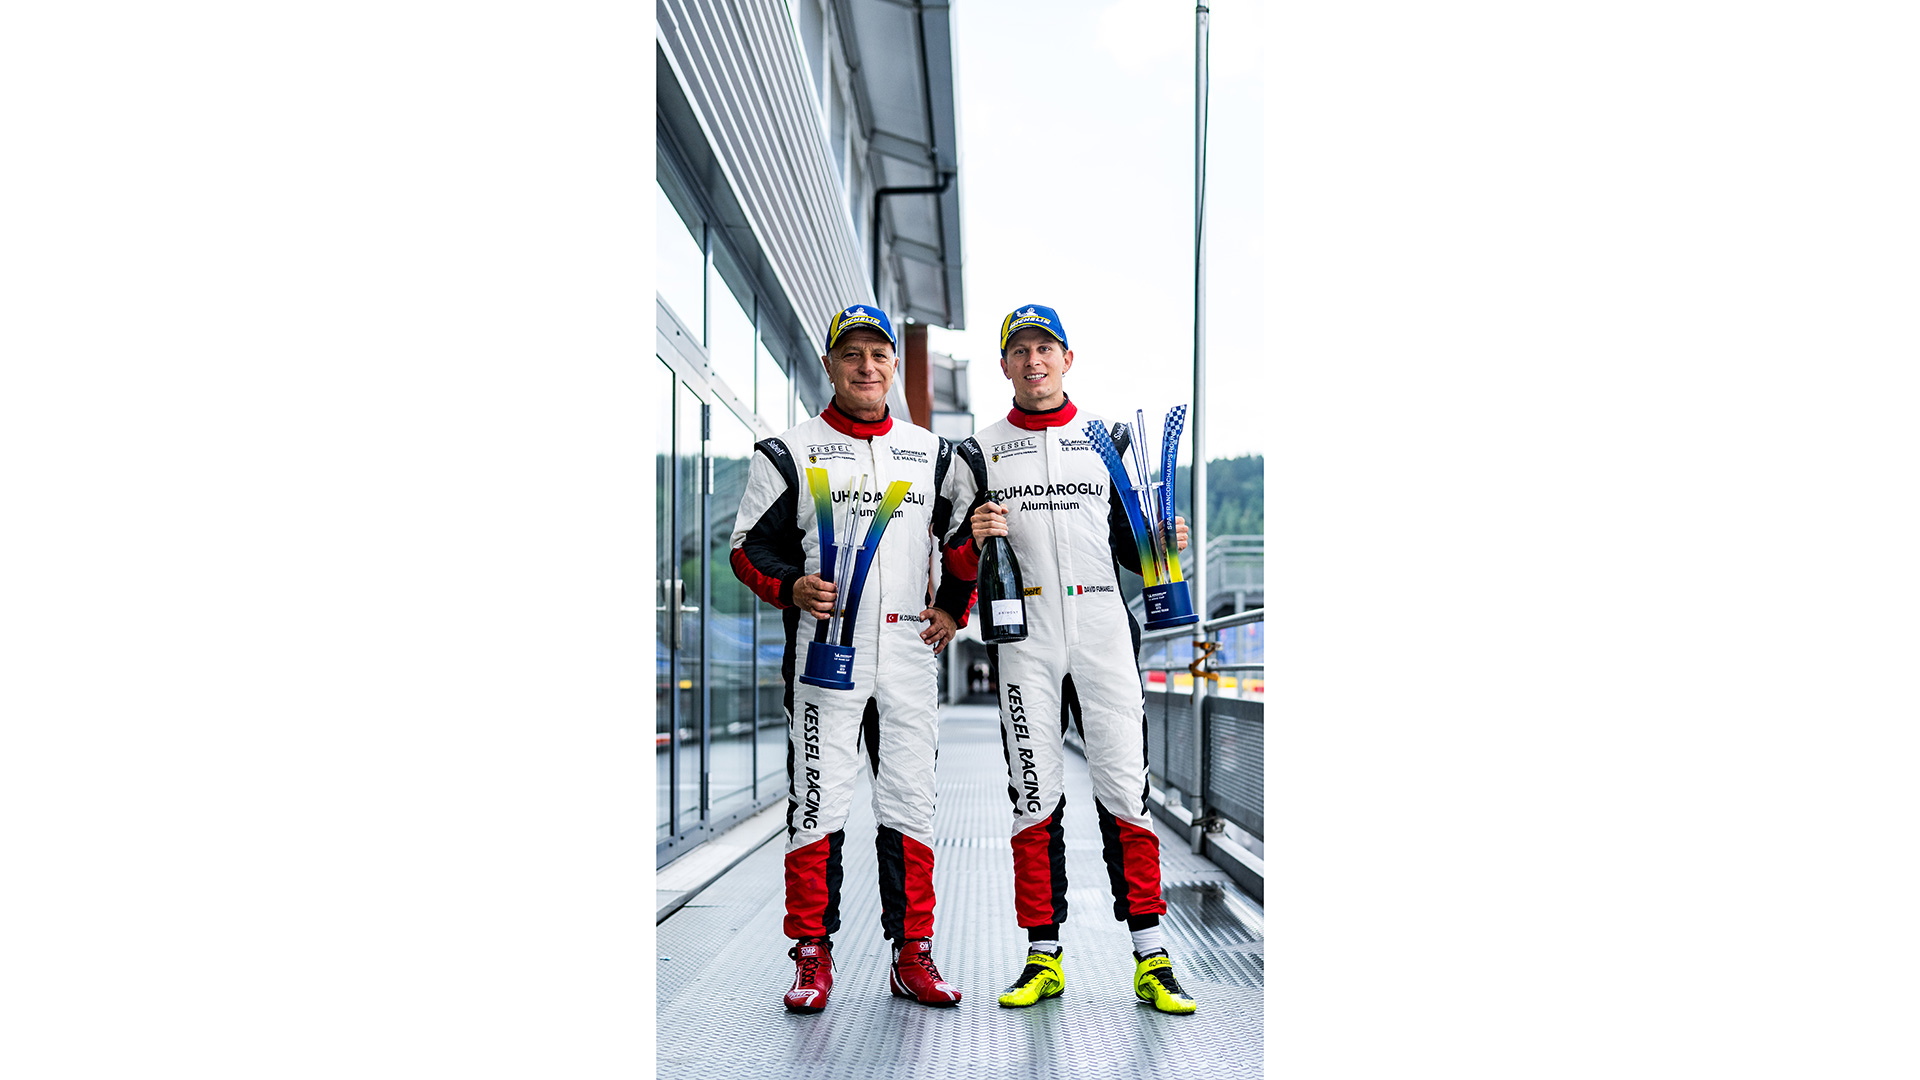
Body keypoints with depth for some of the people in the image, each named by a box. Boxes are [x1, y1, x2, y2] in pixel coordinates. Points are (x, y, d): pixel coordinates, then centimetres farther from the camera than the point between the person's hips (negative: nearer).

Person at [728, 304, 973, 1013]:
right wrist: (792, 587, -15)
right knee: (818, 803, -1)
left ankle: (912, 955, 16)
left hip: (910, 652, 3)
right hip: (825, 651, -2)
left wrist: (954, 606, 6)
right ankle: (813, 956, 12)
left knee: (911, 804, 5)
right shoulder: (790, 453, 3)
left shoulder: (932, 455, 13)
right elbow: (750, 546, 4)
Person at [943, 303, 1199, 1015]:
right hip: (1024, 640, 0)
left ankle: (1151, 960, 6)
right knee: (1034, 795, 3)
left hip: (1103, 630, 0)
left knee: (1124, 788, -3)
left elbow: (1129, 542, 15)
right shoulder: (981, 452, 11)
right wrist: (974, 535, -11)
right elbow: (958, 564, 9)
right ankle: (1043, 959, 14)